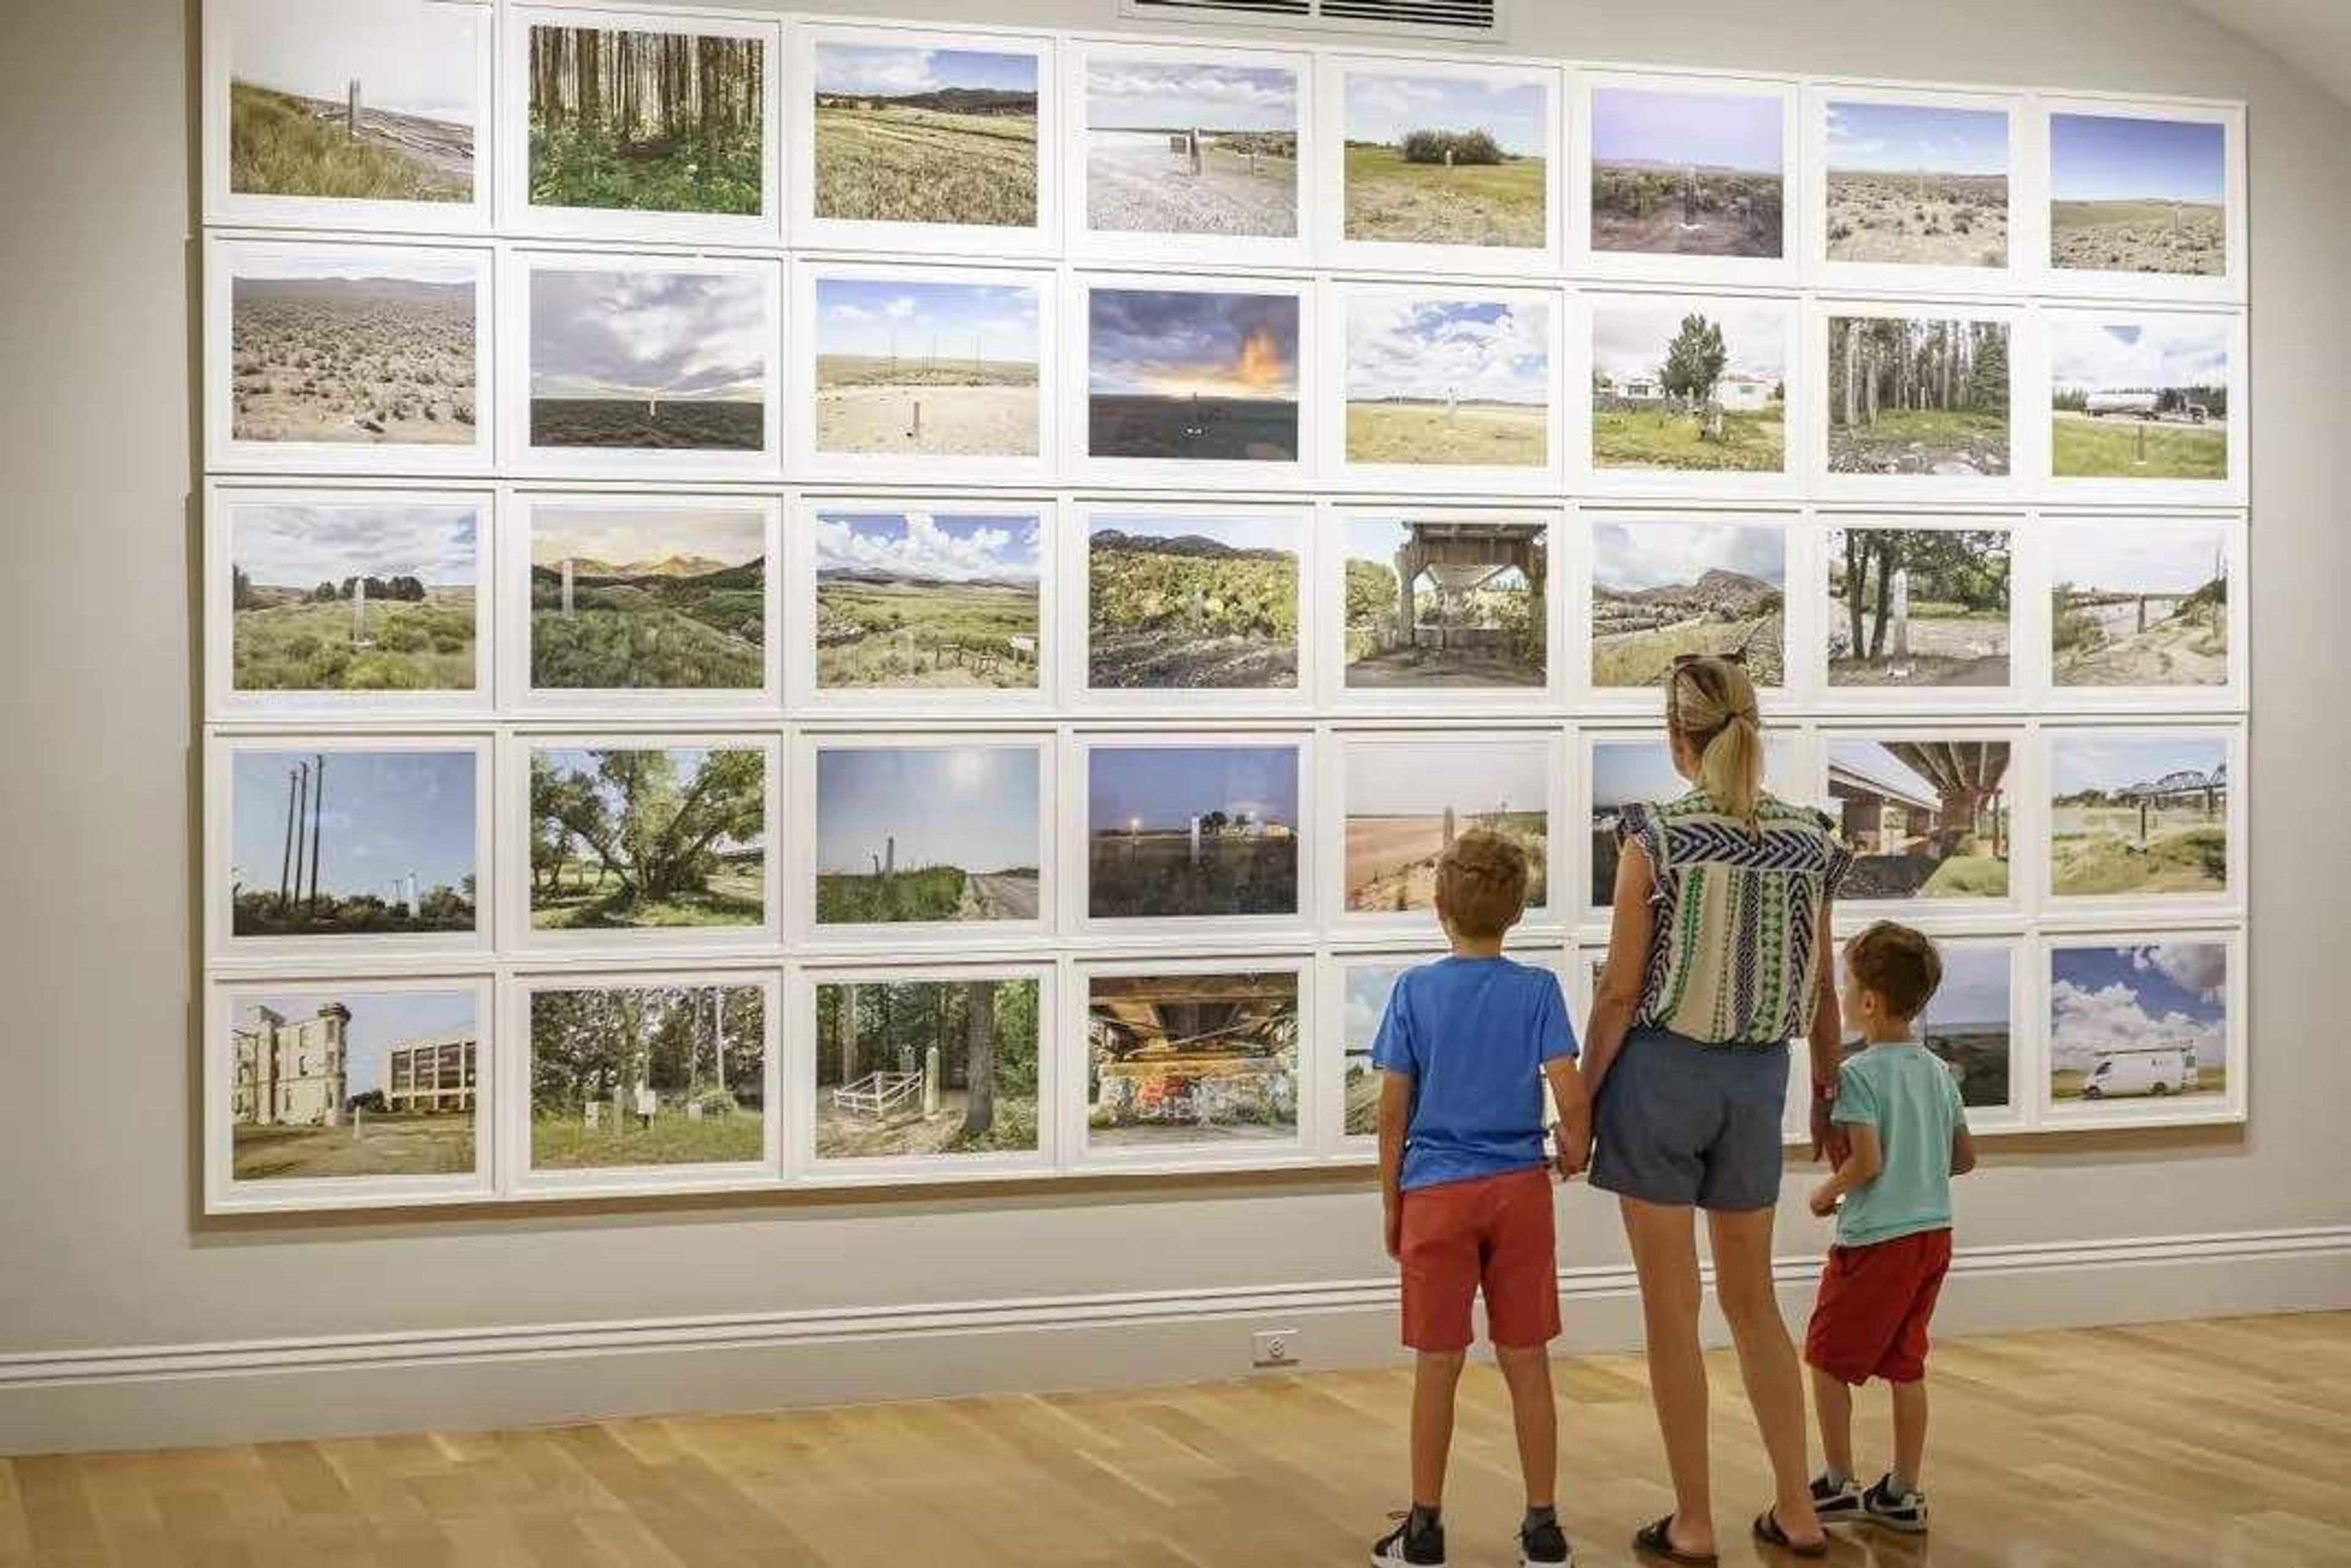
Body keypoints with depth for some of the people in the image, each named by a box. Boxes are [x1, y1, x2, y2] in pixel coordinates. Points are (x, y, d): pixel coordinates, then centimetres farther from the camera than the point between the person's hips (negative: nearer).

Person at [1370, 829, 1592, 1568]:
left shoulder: (1415, 990, -3)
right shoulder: (1537, 989, -3)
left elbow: (1393, 1111, -2)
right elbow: (1570, 1096, -13)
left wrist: (1392, 1204, 8)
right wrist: (1576, 1149, 8)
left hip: (1436, 1194, 0)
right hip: (1519, 1190, 1)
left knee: (1438, 1364, 7)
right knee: (1526, 1362, 7)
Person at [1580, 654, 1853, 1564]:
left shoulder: (1654, 838, -12)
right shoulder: (1808, 841, 0)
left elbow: (1622, 991, -11)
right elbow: (1822, 988, 8)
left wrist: (1580, 1100, -2)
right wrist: (1827, 1091, 22)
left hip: (1664, 1072, -4)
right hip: (1759, 1078, 4)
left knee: (1672, 1309, 5)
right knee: (1752, 1298, 18)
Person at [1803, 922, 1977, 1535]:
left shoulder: (1858, 1073, -15)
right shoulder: (1938, 1071, 7)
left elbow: (1867, 1161, -21)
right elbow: (1965, 1157, 12)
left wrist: (1828, 1192, -5)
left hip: (1875, 1239, -7)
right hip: (1933, 1232, 7)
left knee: (1828, 1357, 7)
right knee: (1906, 1364, 13)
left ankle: (1840, 1484, 11)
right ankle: (1903, 1493, 16)